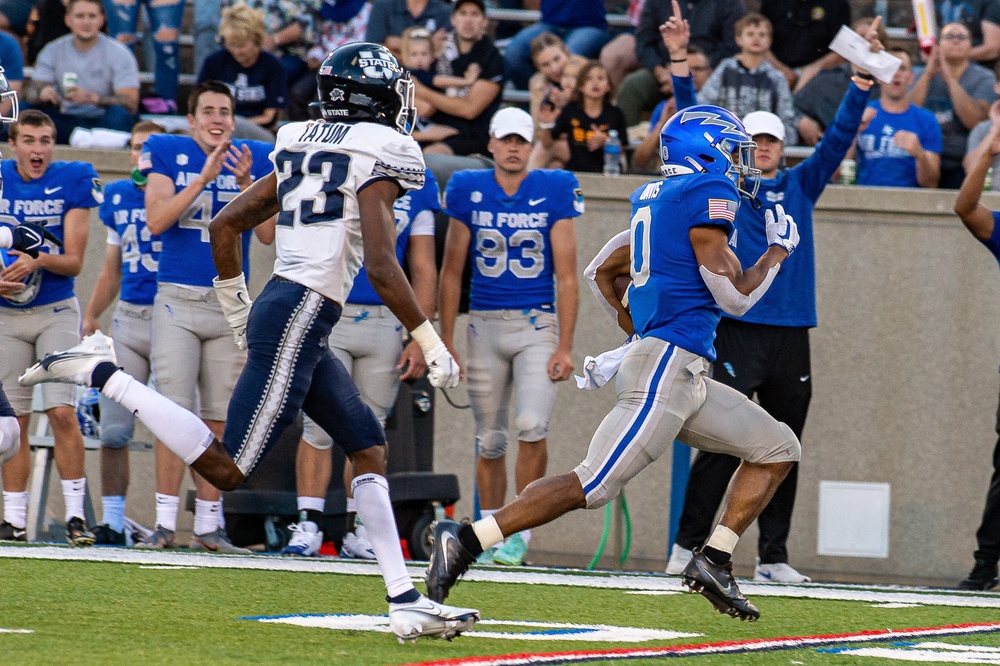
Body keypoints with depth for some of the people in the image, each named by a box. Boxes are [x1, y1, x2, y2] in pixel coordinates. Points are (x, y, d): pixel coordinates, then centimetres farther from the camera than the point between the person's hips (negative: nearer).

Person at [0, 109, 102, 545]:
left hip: (56, 312, -2)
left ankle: (75, 515, -9)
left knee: (62, 412, -13)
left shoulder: (72, 182, -5)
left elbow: (74, 262, -7)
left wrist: (38, 261, -25)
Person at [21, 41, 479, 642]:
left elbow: (225, 226, 19)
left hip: (276, 309, 10)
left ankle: (405, 600, 8)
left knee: (370, 446, 12)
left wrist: (238, 312, 29)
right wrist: (432, 344, -10)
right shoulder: (376, 158, -8)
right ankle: (101, 373, -8)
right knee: (227, 470, -9)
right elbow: (381, 267, -17)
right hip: (300, 321, -10)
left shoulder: (301, 149, 16)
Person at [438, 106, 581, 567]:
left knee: (532, 426, -18)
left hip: (538, 325, -2)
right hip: (485, 324, 2)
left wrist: (565, 347, -7)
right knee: (490, 440, 6)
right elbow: (451, 272, 8)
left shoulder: (554, 193, -2)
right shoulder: (469, 192, 2)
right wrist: (446, 343, 4)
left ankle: (523, 529, -7)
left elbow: (566, 277, -1)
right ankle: (491, 534, 17)